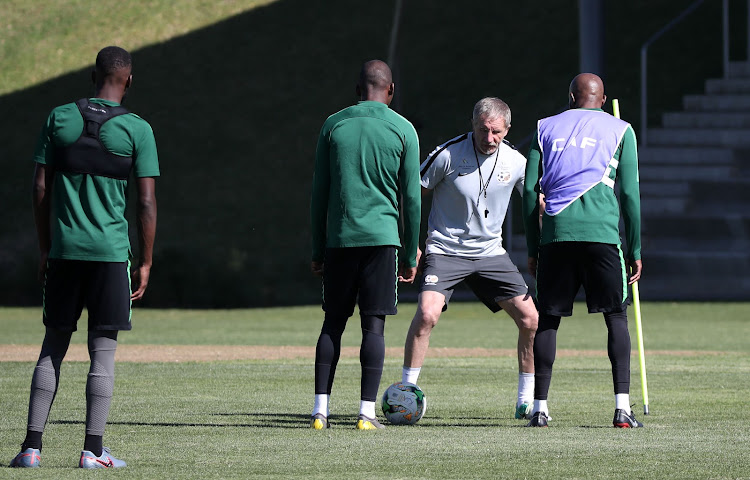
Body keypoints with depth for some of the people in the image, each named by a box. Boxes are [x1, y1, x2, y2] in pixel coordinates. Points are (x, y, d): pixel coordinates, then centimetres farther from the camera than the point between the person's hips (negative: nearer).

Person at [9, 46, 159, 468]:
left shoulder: (59, 119, 4)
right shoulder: (137, 130, -3)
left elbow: (41, 189, 5)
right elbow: (147, 203, -6)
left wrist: (46, 248, 14)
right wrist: (146, 263, 2)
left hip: (64, 250, 3)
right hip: (111, 253, -3)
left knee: (54, 346, 10)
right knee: (103, 351, 2)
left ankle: (33, 446, 5)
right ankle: (94, 450, -1)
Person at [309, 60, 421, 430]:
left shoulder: (333, 125, 6)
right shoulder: (402, 129, 1)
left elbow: (319, 192, 8)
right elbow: (411, 198, 2)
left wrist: (318, 250, 13)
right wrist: (410, 256, 9)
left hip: (339, 239, 2)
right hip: (382, 237, -2)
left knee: (333, 322, 8)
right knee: (373, 324, -1)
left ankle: (321, 411, 1)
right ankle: (367, 413, -5)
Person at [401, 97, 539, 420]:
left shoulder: (516, 162, -4)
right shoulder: (448, 154, -14)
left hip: (490, 252, 4)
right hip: (445, 251, -4)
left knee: (530, 318, -4)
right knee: (427, 313, -25)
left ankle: (526, 400, 11)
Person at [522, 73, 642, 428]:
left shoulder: (545, 128, 15)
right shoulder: (620, 130, 11)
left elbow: (530, 190, 10)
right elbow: (629, 193, 6)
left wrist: (533, 248, 15)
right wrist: (635, 250, 10)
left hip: (556, 235, 1)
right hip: (602, 233, -1)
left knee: (548, 318, 7)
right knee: (616, 315, 5)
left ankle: (540, 407, 2)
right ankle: (622, 406, -7)